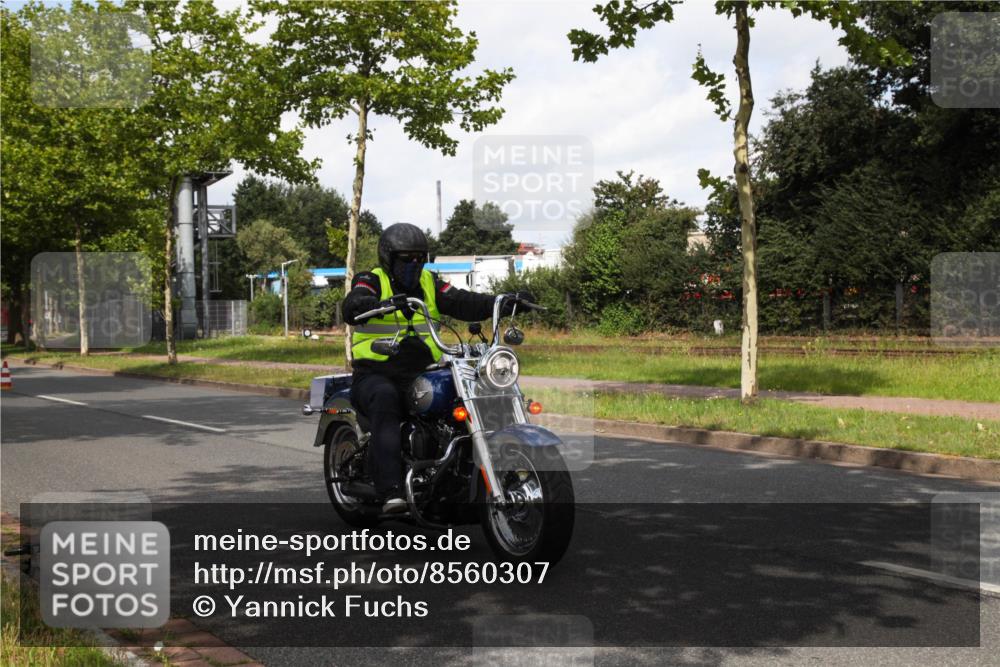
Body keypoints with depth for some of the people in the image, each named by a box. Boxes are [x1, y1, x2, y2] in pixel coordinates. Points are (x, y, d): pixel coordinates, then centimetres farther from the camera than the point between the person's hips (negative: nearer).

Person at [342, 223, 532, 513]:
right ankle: (391, 490, -44)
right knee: (385, 400, -37)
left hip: (421, 373, 5)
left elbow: (463, 303, 2)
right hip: (375, 375, -5)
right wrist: (379, 304, -45)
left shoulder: (429, 284, 15)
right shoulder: (371, 281, 0)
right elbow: (352, 306, -22)